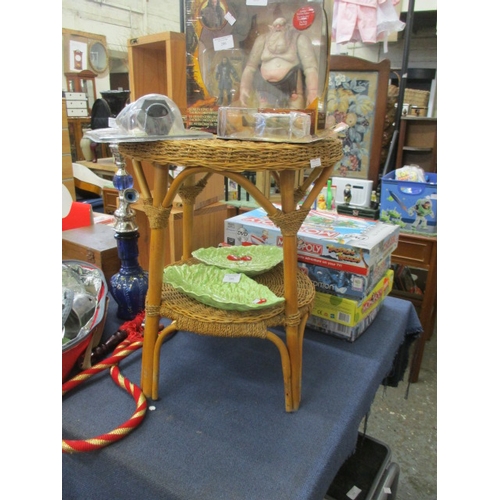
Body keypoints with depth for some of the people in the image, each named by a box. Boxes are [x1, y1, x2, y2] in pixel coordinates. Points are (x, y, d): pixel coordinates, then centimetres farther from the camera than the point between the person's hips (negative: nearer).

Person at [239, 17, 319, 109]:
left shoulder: (299, 39, 1)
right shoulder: (262, 39, 10)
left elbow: (310, 67, -8)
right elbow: (250, 66, 9)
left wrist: (312, 92, -21)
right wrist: (244, 88, -4)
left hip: (293, 91, -2)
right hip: (267, 91, 3)